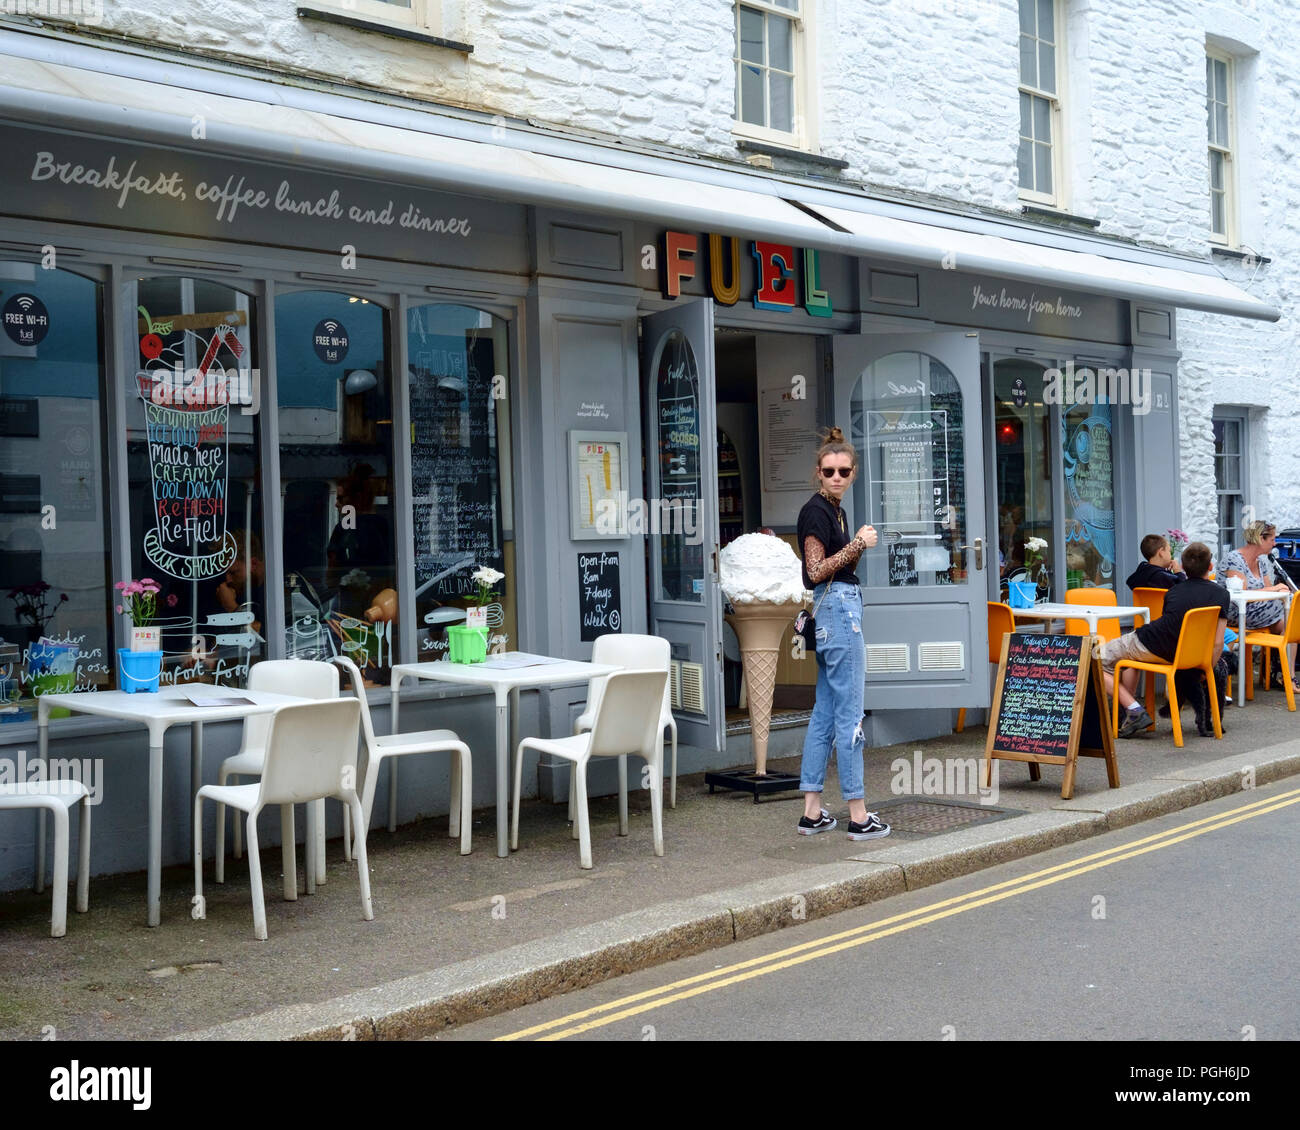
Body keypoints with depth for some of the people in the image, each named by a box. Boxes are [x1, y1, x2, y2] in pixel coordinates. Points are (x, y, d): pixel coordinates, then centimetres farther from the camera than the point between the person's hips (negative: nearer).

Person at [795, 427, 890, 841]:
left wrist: (858, 545, 9)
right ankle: (858, 816, -2)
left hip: (840, 609, 10)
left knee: (825, 713, 9)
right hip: (836, 609, -10)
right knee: (849, 715, -7)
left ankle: (812, 812, 12)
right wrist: (858, 545, -15)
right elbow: (817, 571, -15)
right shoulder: (815, 510, -12)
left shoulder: (836, 509, 16)